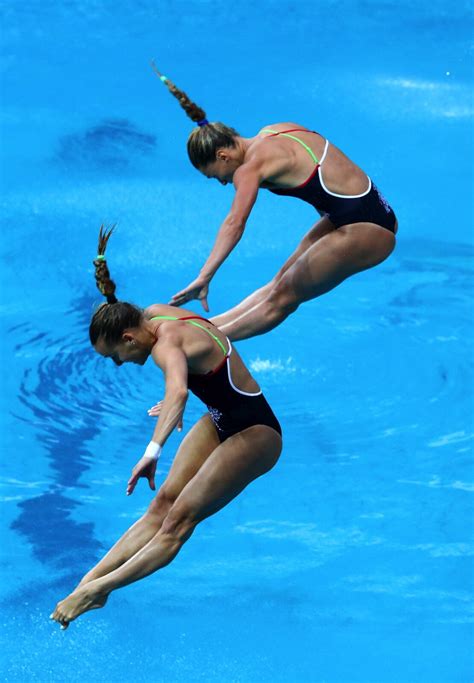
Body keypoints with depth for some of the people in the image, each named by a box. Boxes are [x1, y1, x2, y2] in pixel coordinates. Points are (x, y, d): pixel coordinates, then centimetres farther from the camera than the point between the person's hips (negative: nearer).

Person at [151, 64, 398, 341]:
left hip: (365, 231, -9)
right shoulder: (272, 132, 9)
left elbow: (235, 224, -30)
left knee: (283, 297, -3)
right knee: (281, 283, 11)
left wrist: (204, 277, -37)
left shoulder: (251, 167, -17)